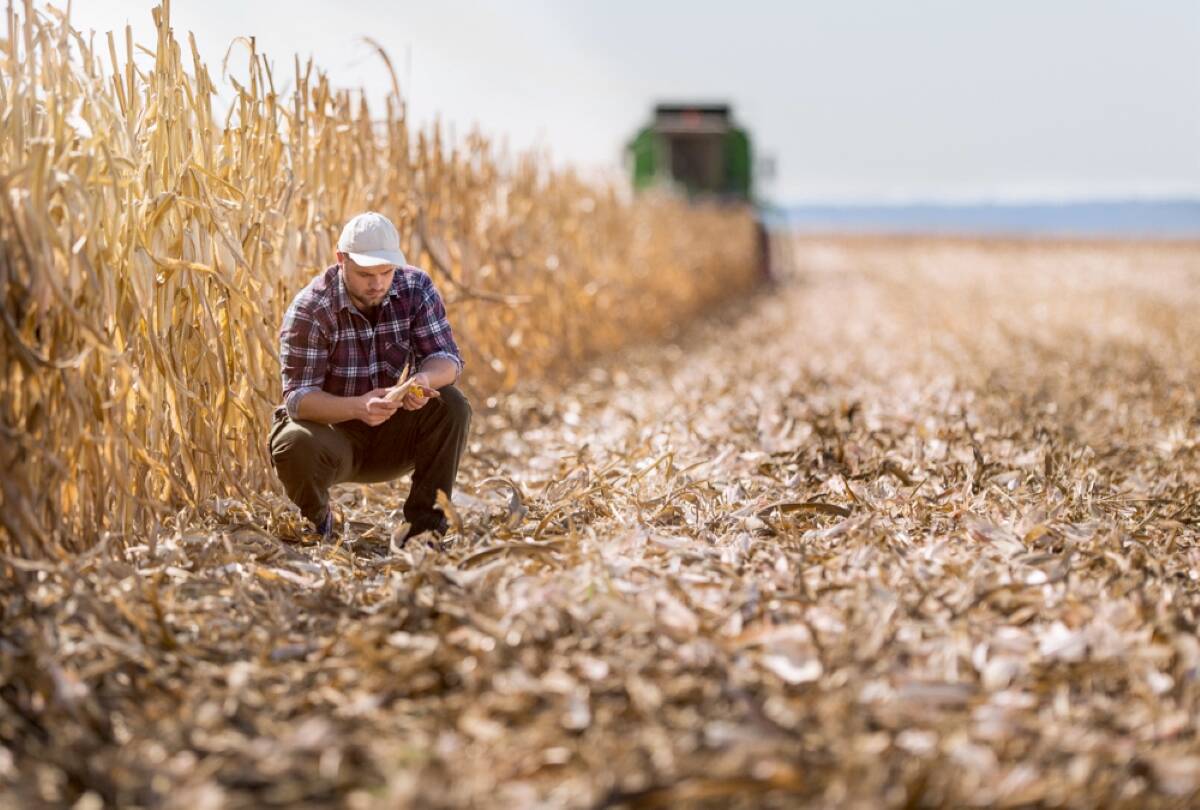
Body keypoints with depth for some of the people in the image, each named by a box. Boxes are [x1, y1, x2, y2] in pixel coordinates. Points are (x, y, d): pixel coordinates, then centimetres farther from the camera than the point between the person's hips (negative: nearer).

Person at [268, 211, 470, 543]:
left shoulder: (417, 288, -9)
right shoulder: (309, 309, -20)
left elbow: (447, 359, -14)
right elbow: (297, 396, -25)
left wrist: (425, 380, -39)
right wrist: (357, 407, -45)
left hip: (394, 434, 3)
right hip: (332, 430, -3)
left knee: (451, 405, -23)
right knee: (295, 444, -36)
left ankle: (425, 522, -13)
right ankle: (316, 519, -2)